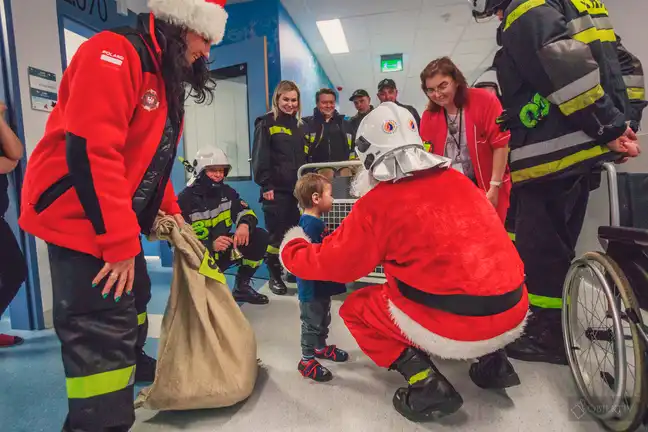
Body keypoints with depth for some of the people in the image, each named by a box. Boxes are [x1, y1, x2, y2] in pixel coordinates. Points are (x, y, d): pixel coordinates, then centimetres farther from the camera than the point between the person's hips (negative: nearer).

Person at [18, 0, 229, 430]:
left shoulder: (166, 77, 12)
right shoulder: (114, 53, -20)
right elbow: (90, 151, -29)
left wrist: (170, 208, 12)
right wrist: (119, 241, -27)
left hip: (120, 222, 10)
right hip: (79, 218, -10)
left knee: (134, 295, 24)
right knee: (103, 326, -9)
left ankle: (131, 363, 50)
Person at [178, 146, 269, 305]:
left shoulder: (227, 192, 0)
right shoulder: (185, 200, -16)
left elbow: (245, 212, -1)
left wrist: (244, 225, -27)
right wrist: (211, 245, -35)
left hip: (223, 250, 6)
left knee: (259, 237, -14)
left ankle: (241, 286, 1)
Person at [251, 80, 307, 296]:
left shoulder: (301, 126, 18)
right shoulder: (266, 123, 0)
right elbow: (260, 157, -7)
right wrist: (266, 185, -14)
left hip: (299, 188, 5)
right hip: (276, 189, -5)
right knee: (276, 234, 0)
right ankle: (275, 276, 13)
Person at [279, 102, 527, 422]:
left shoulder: (378, 203, -10)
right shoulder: (458, 181, 9)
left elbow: (332, 263, -2)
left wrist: (291, 247, 18)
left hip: (457, 328, -6)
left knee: (356, 308, 13)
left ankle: (426, 384, 2)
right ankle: (493, 363, 24)